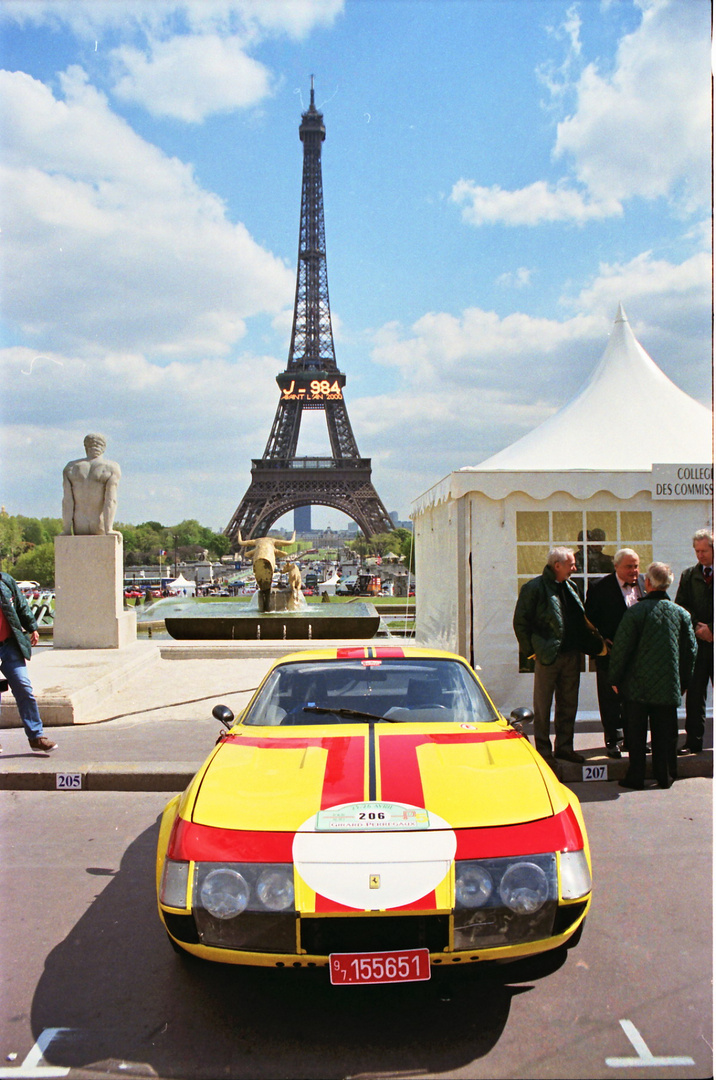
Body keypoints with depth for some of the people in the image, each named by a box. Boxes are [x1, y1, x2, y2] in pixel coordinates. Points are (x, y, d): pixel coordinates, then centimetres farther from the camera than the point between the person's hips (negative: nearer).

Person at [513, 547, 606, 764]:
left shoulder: (570, 587, 12)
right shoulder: (534, 588, -10)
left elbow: (581, 620, 18)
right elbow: (520, 622, -8)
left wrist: (596, 643, 10)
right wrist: (532, 650, -9)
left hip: (571, 655, 7)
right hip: (547, 656, -7)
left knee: (568, 705, 13)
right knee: (543, 707, 3)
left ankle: (564, 747, 24)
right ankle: (543, 751, 13)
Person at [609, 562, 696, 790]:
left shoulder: (636, 611, -12)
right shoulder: (681, 613, 1)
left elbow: (621, 648, -11)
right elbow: (690, 650, 7)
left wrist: (615, 678, 0)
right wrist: (684, 682, 17)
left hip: (638, 685, -3)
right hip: (669, 686, 3)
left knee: (636, 732, 6)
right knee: (665, 733, 11)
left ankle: (636, 776, 10)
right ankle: (665, 776, 17)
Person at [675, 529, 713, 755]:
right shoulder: (688, 575, 11)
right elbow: (681, 606, 7)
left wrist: (711, 628, -12)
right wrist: (697, 627, -8)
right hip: (697, 642, 2)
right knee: (694, 693, 2)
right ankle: (694, 741, 8)